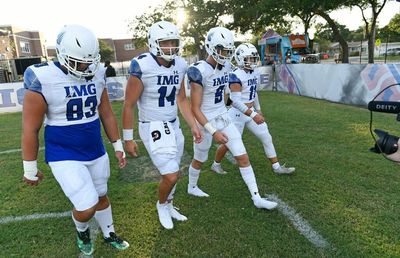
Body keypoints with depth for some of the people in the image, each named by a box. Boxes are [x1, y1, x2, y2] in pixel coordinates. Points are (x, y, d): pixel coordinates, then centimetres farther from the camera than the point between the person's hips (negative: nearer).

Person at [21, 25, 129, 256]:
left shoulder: (97, 76, -4)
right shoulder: (42, 80, -19)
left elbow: (107, 114, 7)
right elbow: (31, 130, -12)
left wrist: (118, 147, 10)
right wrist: (30, 169, -4)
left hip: (96, 152, 5)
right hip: (65, 156, -5)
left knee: (101, 196, 19)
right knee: (87, 207, -8)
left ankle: (109, 234, 43)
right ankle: (82, 230, 29)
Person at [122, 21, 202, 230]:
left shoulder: (180, 65, 0)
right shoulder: (142, 67, -19)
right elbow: (128, 105, -12)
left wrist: (193, 126, 7)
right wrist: (128, 139, -9)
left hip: (173, 125, 6)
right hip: (153, 128, -6)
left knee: (172, 174, 16)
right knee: (171, 176, -7)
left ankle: (168, 207, 41)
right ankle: (162, 205, 26)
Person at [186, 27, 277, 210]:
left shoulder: (226, 66, -1)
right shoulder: (199, 71, -24)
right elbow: (195, 109, -23)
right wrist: (214, 132, -27)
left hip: (224, 119, 6)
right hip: (206, 122, -6)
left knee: (243, 157, 4)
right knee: (199, 160, 16)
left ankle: (257, 198, 15)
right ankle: (192, 187, 45)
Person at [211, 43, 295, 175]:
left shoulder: (254, 73, 5)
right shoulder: (236, 76, -22)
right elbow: (236, 101, -27)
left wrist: (258, 110, 22)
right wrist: (253, 115, -30)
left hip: (251, 111, 8)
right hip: (238, 113, -8)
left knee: (266, 137, 10)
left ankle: (277, 167, 23)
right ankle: (216, 164, 30)